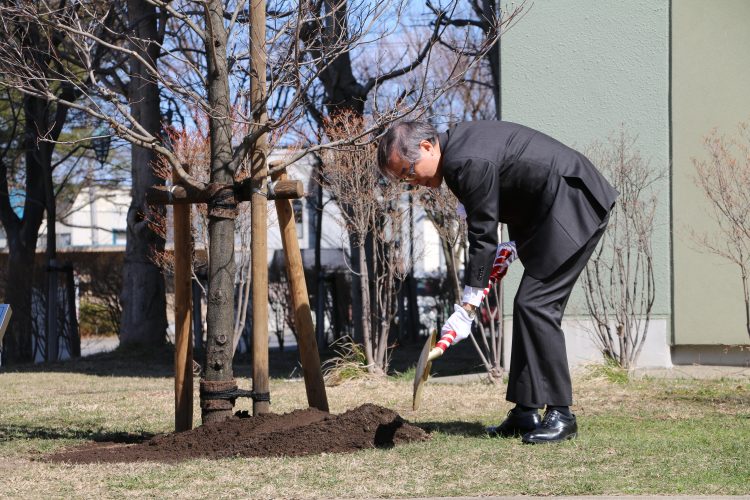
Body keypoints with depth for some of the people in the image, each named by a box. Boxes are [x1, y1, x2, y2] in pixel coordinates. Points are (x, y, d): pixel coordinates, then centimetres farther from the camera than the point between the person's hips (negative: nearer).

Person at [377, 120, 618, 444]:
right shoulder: (457, 143, 9)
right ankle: (525, 413, 12)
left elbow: (483, 236, -19)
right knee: (531, 308, 9)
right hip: (551, 210, 11)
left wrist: (467, 308, -15)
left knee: (535, 306, -13)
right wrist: (518, 241, 14)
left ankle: (560, 416, -10)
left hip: (573, 206, -11)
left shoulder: (468, 163, -23)